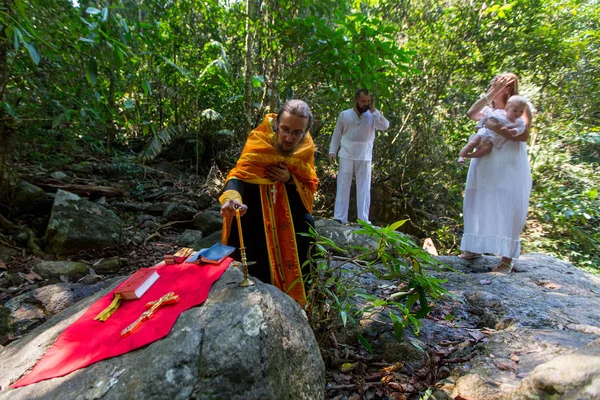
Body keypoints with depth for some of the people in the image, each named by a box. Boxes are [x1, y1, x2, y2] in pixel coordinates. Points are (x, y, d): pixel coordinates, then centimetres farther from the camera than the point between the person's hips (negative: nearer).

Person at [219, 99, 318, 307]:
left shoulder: (306, 147, -13)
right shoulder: (259, 140, -27)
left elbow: (310, 187, -5)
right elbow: (239, 172, -41)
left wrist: (290, 179, -26)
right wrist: (231, 197, -63)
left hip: (289, 196, 4)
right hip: (255, 198, -4)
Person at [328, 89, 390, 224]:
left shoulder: (372, 116, 3)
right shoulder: (344, 115, 3)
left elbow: (385, 126, -14)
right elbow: (336, 135, 8)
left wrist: (373, 109, -12)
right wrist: (332, 151, -1)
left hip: (364, 157, 1)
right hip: (346, 156, 0)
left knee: (364, 188, 4)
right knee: (343, 186, 2)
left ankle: (363, 220, 9)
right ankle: (339, 218, 7)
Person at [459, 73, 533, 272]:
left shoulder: (521, 107, 1)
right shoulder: (489, 109, 16)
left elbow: (523, 135, -14)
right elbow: (471, 114, -6)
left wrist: (496, 127, -19)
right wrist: (491, 94, -8)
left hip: (510, 168, -5)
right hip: (485, 168, 6)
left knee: (508, 210, -7)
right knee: (480, 207, 9)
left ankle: (507, 257, -3)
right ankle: (476, 247, 21)